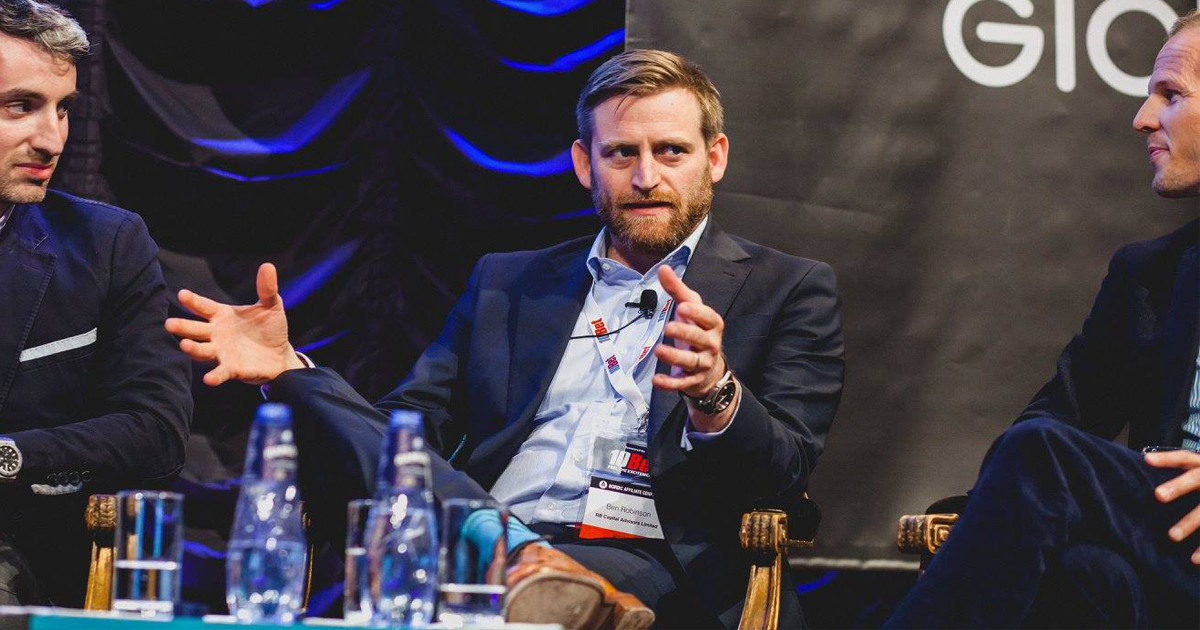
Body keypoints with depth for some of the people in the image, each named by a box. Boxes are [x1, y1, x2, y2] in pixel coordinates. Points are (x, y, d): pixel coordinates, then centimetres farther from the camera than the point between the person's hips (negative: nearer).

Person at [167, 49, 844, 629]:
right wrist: (287, 369, 1)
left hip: (652, 565, -3)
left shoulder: (791, 291, 13)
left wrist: (716, 395, -23)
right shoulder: (507, 284, 26)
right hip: (480, 540, 4)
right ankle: (526, 573, -46)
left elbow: (782, 477, 0)